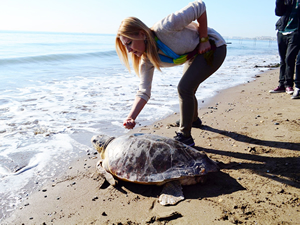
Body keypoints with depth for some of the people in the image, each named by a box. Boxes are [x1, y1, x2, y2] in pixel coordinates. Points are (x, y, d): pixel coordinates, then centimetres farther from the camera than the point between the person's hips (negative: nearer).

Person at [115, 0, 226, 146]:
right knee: (188, 89, 20)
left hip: (213, 47, -7)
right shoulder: (147, 60, -14)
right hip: (194, 55, 8)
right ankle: (194, 119, 51)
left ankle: (184, 136, -6)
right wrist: (131, 117, -31)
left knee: (184, 88, -19)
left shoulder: (164, 28, -35)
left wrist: (204, 40, -25)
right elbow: (144, 92, -16)